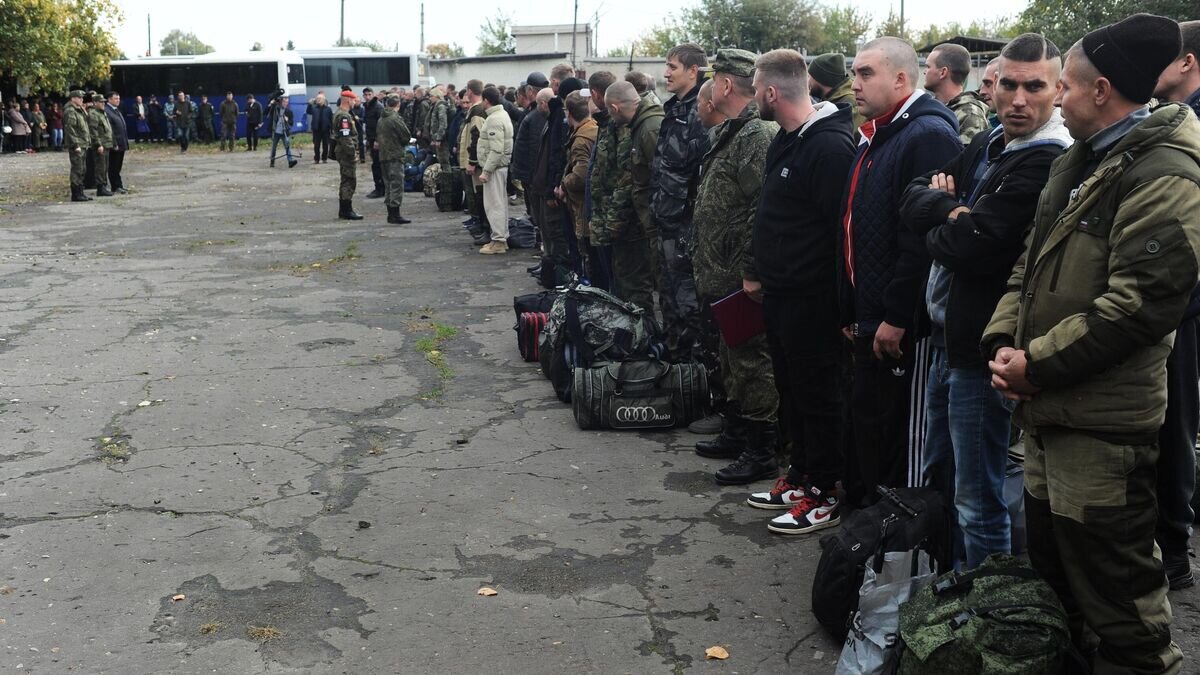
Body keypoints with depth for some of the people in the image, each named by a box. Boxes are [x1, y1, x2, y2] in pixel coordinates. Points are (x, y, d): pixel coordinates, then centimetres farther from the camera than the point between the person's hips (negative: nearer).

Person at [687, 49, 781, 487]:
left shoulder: (759, 135, -18)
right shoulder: (729, 133, 16)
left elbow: (765, 209, -26)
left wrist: (748, 269, -24)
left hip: (743, 277, -11)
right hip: (720, 275, 11)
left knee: (751, 361, -2)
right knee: (729, 357, 20)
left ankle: (761, 452, 8)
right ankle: (736, 434, 33)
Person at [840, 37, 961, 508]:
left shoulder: (929, 135, -15)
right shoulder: (874, 138, 17)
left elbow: (923, 237, -23)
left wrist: (897, 317, -22)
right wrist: (851, 310, 18)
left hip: (905, 325, -10)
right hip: (870, 318, 10)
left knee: (906, 431, 0)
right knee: (868, 421, 17)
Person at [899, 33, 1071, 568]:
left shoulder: (1048, 164, -18)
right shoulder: (989, 144, 11)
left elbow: (968, 245, -25)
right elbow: (912, 198, 6)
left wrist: (936, 228, -3)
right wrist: (951, 209, -15)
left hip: (979, 348, -9)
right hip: (946, 336, 9)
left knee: (977, 502, 2)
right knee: (938, 478, 22)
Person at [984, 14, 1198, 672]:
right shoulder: (1076, 165, 16)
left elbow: (1139, 304, -22)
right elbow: (1031, 265, 17)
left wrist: (1037, 364, -18)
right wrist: (1003, 340, 1)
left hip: (1102, 421, -9)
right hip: (1046, 408, 10)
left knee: (1113, 590, -1)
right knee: (1053, 569, 21)